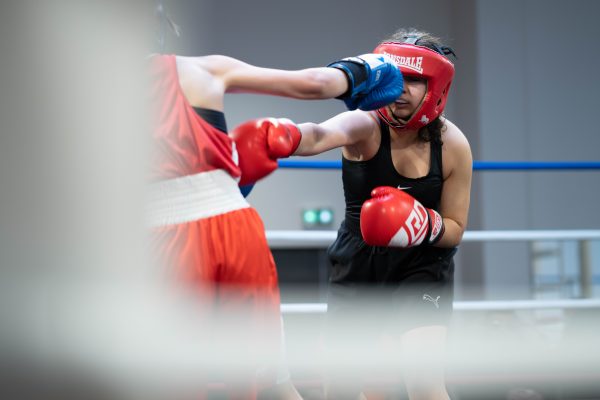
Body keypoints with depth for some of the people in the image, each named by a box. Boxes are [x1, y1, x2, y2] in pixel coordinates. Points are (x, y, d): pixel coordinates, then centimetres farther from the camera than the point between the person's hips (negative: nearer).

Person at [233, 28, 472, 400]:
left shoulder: (453, 145, -13)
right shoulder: (365, 125, -21)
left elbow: (455, 230, -2)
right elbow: (321, 135, -47)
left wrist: (426, 226, -26)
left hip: (421, 268, -1)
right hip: (358, 266, 1)